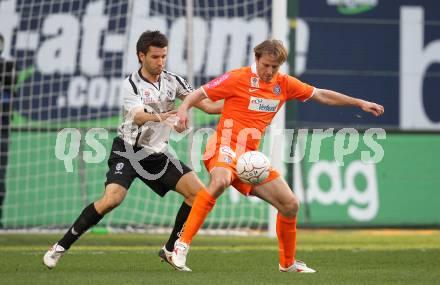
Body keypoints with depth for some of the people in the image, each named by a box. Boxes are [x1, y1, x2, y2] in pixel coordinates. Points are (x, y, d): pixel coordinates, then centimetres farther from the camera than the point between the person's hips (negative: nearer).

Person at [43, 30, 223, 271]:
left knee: (197, 192, -7)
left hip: (157, 154, 5)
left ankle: (170, 250, 7)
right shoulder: (130, 85, -14)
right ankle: (61, 246, -13)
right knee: (112, 198, -26)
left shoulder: (172, 81, 1)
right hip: (128, 150, -5)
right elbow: (138, 116, -32)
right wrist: (160, 118, -54)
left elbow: (207, 106, 1)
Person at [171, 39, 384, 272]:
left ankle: (287, 263, 25)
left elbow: (321, 95, 19)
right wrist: (183, 109, -27)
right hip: (226, 148, -7)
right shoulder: (238, 78, -7)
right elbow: (199, 94, -6)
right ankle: (183, 244, -38)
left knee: (290, 205, 4)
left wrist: (360, 103, 18)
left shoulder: (284, 84, 9)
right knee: (220, 182, -40)